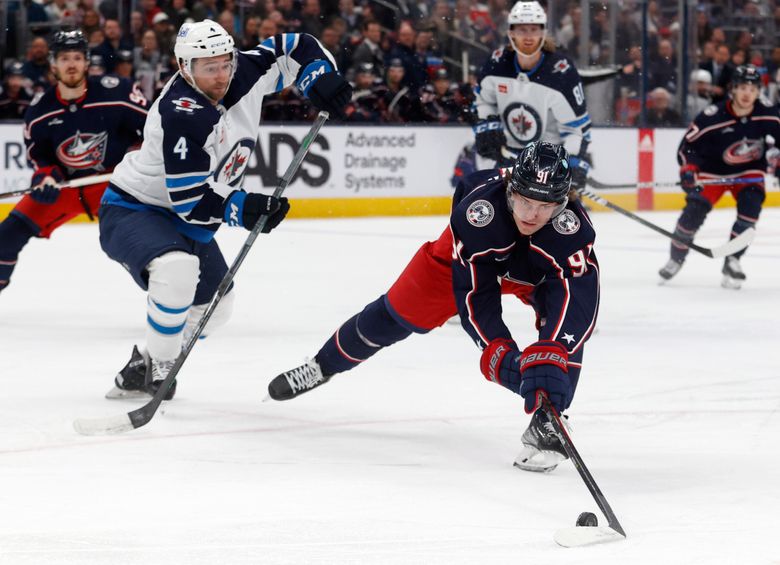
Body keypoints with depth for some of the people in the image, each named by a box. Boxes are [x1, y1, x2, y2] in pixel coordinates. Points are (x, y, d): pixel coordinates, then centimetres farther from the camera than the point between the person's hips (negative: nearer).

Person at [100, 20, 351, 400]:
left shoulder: (244, 75, -11)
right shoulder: (181, 115, -32)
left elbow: (295, 48, 5)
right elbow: (189, 200, -31)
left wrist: (319, 79, -12)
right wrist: (243, 209, -40)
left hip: (185, 221, 9)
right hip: (131, 211, -9)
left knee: (213, 306, 20)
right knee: (178, 268, -37)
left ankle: (141, 369, 35)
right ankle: (158, 371, -20)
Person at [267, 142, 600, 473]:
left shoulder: (572, 228, -43)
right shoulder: (479, 209, -43)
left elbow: (577, 301, -50)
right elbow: (474, 297, -39)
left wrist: (548, 361, -64)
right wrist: (502, 358, -48)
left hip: (542, 272, 0)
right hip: (475, 255, 0)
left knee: (568, 323, -29)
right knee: (401, 311, 8)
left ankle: (545, 427, -18)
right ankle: (323, 366, 35)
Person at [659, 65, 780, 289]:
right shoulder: (713, 117, -27)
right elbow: (687, 144, -17)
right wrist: (688, 169, -29)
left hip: (749, 170, 2)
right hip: (713, 171, -2)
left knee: (750, 205, -22)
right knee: (694, 210, -11)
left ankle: (732, 261, -9)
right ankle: (676, 258, 15)